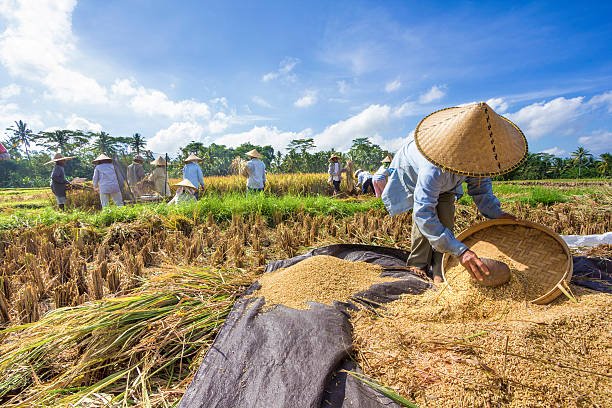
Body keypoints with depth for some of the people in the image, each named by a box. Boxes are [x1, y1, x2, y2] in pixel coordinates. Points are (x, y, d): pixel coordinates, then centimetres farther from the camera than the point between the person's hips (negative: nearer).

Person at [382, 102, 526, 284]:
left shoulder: (477, 156, -30)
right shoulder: (435, 169, -51)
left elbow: (481, 187, -11)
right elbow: (423, 213, -54)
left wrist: (497, 214, -27)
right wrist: (460, 250, -60)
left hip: (445, 182, 5)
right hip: (413, 174, -4)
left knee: (445, 220, -10)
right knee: (424, 221, -18)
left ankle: (441, 271, -1)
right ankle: (418, 264, 3)